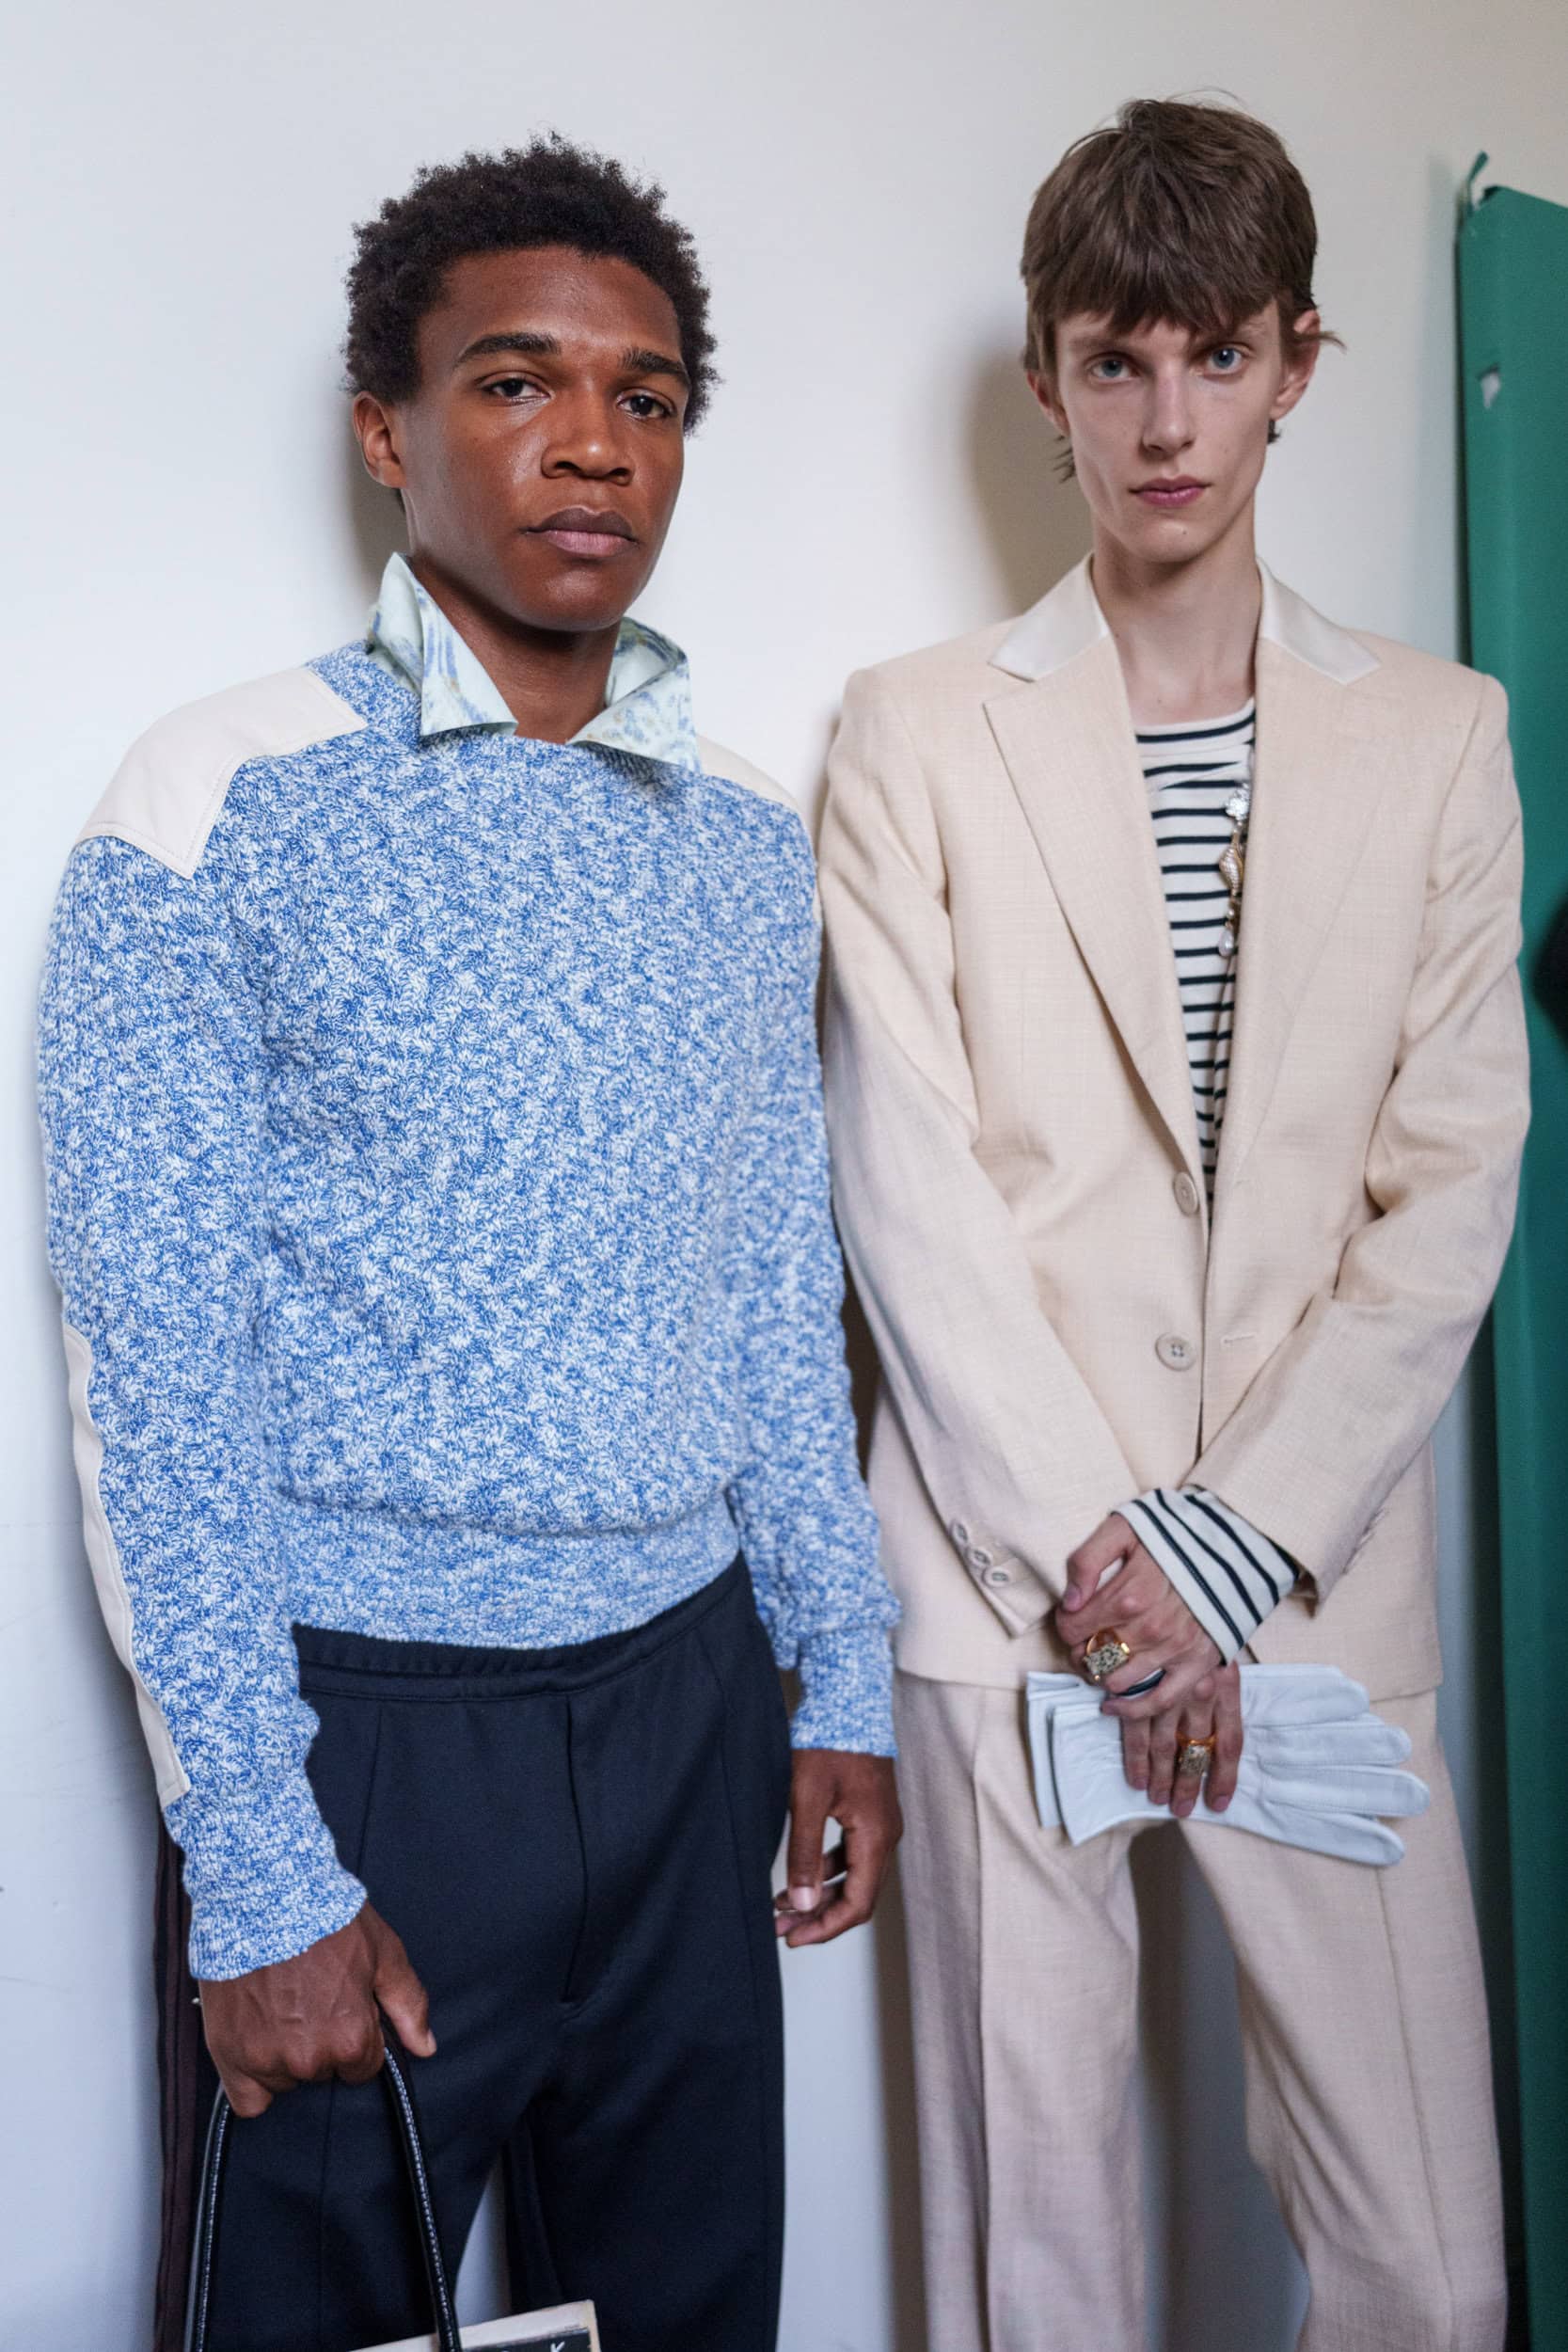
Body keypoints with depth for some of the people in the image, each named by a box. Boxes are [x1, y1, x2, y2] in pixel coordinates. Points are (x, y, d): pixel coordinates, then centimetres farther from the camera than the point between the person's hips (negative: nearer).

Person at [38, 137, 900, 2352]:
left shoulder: (747, 840, 7)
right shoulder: (218, 813, -10)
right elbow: (157, 1382, -12)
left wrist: (840, 1679, 11)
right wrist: (257, 1877, -13)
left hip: (689, 1705, 5)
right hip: (372, 1730, -5)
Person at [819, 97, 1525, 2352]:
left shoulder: (1439, 737, 8)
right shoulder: (915, 733, 4)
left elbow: (1454, 1188, 2)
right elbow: (907, 1180, -3)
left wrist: (1230, 1553, -7)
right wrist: (1087, 1551, -9)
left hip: (1320, 1576, 2)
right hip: (1007, 1572, -1)